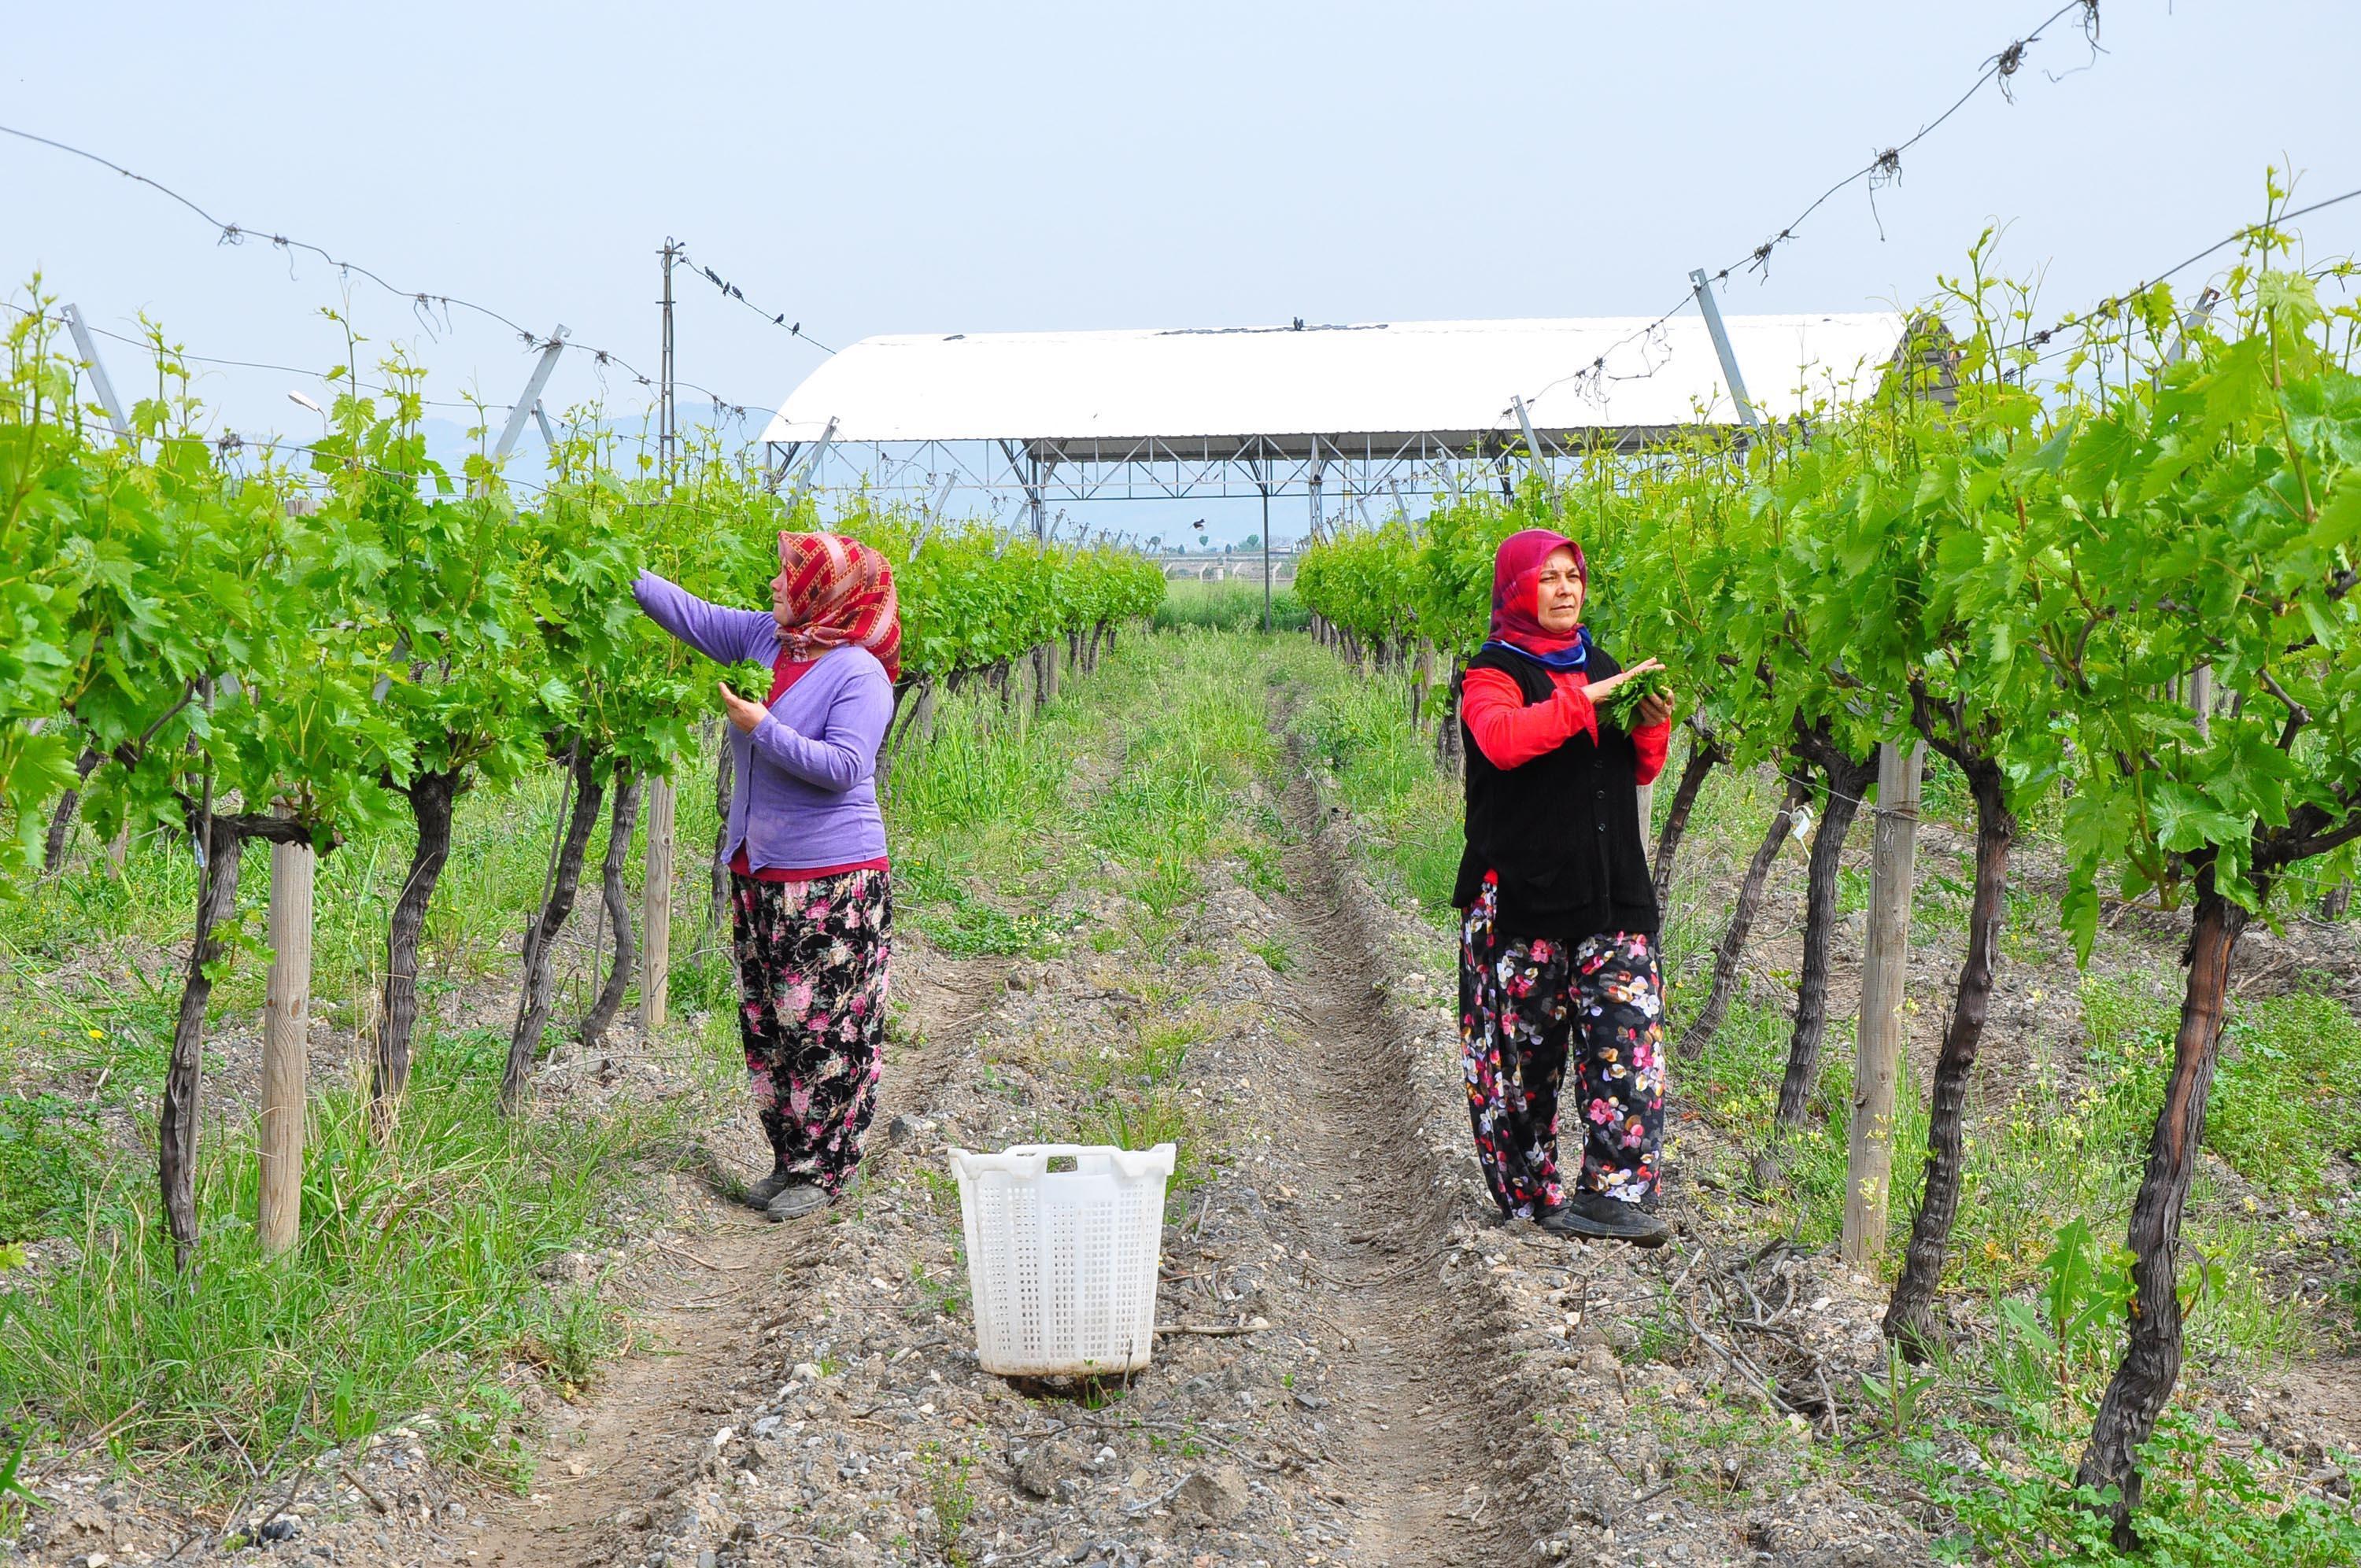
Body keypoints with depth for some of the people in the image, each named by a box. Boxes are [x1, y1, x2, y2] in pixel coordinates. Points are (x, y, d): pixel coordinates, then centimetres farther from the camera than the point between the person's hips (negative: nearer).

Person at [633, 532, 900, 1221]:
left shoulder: (859, 675, -14)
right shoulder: (763, 638, 7)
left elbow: (843, 767, -21)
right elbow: (689, 613, 14)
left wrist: (762, 728, -20)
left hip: (831, 879, -8)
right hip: (758, 872, 8)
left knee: (824, 1027, -2)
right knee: (767, 1023, 12)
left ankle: (822, 1172, 8)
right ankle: (788, 1159, 23)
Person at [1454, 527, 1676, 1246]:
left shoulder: (1601, 666, 17)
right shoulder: (1494, 672, -2)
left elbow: (1638, 773, 23)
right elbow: (1500, 740, -25)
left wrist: (1653, 729, 2)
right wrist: (1585, 700, -27)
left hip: (1612, 889, 5)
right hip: (1523, 889, -5)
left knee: (1629, 1032, -7)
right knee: (1526, 1045, 3)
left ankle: (1611, 1190, -4)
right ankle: (1529, 1191, 16)